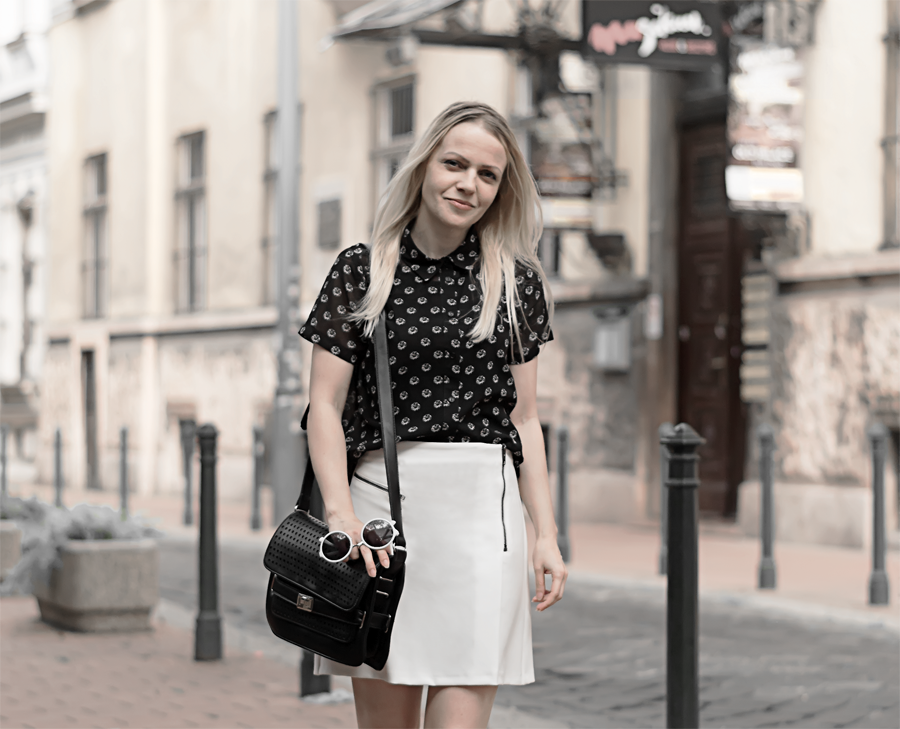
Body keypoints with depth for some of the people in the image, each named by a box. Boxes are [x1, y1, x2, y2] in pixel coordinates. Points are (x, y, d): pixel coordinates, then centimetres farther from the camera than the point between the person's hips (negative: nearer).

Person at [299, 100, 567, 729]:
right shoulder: (360, 272, 7)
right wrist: (341, 512, -11)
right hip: (379, 499, 0)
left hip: (481, 509, 0)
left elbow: (524, 419, 12)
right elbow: (325, 404, 3)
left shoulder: (518, 284, 11)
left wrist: (547, 535, 4)